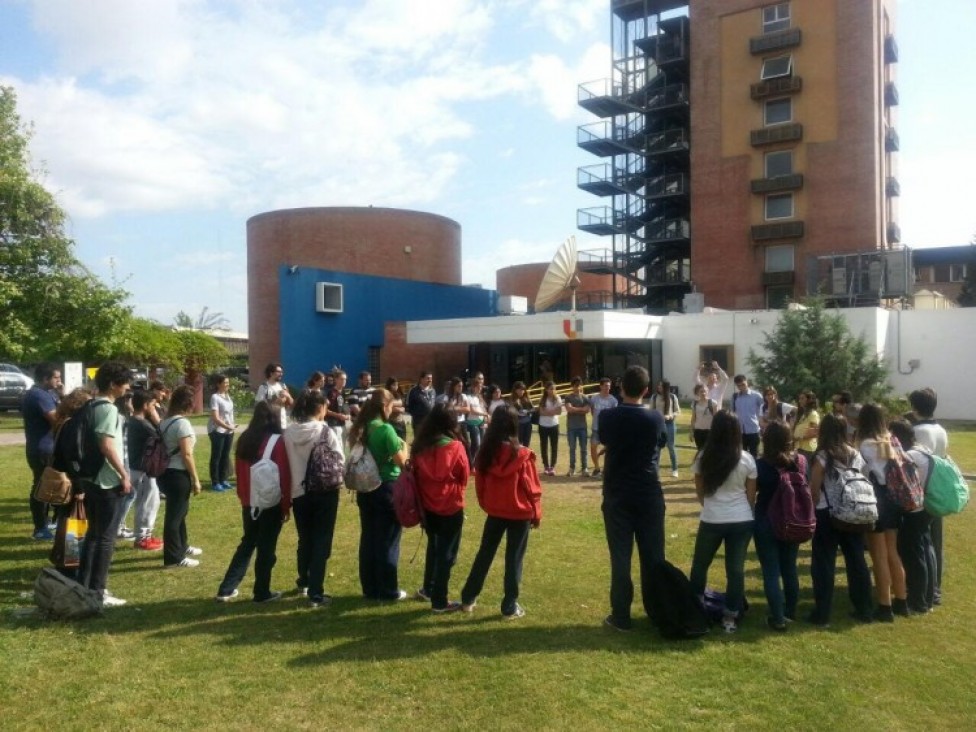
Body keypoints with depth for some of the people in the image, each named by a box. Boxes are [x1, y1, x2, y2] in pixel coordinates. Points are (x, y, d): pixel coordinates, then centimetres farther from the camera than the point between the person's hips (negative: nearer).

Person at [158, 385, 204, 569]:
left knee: (178, 511, 22)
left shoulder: (166, 421, 9)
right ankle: (173, 558, 9)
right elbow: (186, 455, -19)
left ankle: (181, 547, 38)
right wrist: (196, 479, -14)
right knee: (175, 514, -1)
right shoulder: (182, 423, -18)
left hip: (166, 472, 9)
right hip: (178, 475, -9)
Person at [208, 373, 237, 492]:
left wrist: (232, 426, 8)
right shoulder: (215, 397, -13)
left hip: (229, 431, 7)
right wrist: (228, 426, -20)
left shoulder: (227, 396, 10)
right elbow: (215, 418, -19)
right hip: (218, 431, -7)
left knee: (225, 456, 12)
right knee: (216, 456, 0)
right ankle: (215, 482, 6)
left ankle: (223, 480, 22)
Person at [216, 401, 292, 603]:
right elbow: (284, 476, -13)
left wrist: (243, 498, 17)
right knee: (266, 548, 6)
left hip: (249, 502, 6)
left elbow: (239, 471, 9)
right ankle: (262, 592, 15)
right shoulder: (277, 441, -13)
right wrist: (286, 505, -5)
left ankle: (226, 590, 20)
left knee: (247, 543, 19)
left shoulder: (244, 439, 3)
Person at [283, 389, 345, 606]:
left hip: (299, 492, 4)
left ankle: (304, 582, 40)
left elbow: (284, 463, 1)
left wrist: (291, 490, 10)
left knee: (304, 539, 21)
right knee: (321, 541, 4)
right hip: (324, 492, -4)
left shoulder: (289, 433, -3)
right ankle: (316, 594, 3)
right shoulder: (325, 432, -14)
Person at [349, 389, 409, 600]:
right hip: (386, 488, -7)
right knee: (388, 540, 4)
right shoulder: (386, 429, -17)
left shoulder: (362, 428, 5)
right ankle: (388, 590, 12)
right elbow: (401, 462, -15)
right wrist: (404, 447, 4)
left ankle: (370, 588, 21)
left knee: (368, 538, 12)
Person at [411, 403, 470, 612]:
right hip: (450, 507, -5)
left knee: (433, 546, 24)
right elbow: (464, 477, -3)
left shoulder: (420, 446, -4)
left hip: (426, 505, 5)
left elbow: (414, 473, 4)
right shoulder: (455, 447, -15)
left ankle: (428, 589, 37)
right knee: (447, 552, 6)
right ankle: (439, 601, 12)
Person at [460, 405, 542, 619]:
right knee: (514, 558, 7)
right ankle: (510, 607, 14)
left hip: (494, 512, 4)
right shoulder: (522, 455, -17)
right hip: (519, 513, -4)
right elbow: (532, 488, -10)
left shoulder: (485, 452, -6)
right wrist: (537, 514, 3)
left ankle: (468, 599, 26)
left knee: (485, 553, 17)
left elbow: (479, 484, 4)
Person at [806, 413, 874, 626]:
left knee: (824, 563, 1)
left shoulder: (822, 457, -12)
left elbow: (814, 490, -11)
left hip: (827, 515, -5)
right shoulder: (856, 455, 3)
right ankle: (864, 610, 23)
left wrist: (813, 510, 3)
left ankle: (822, 614, 4)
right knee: (857, 561, 14)